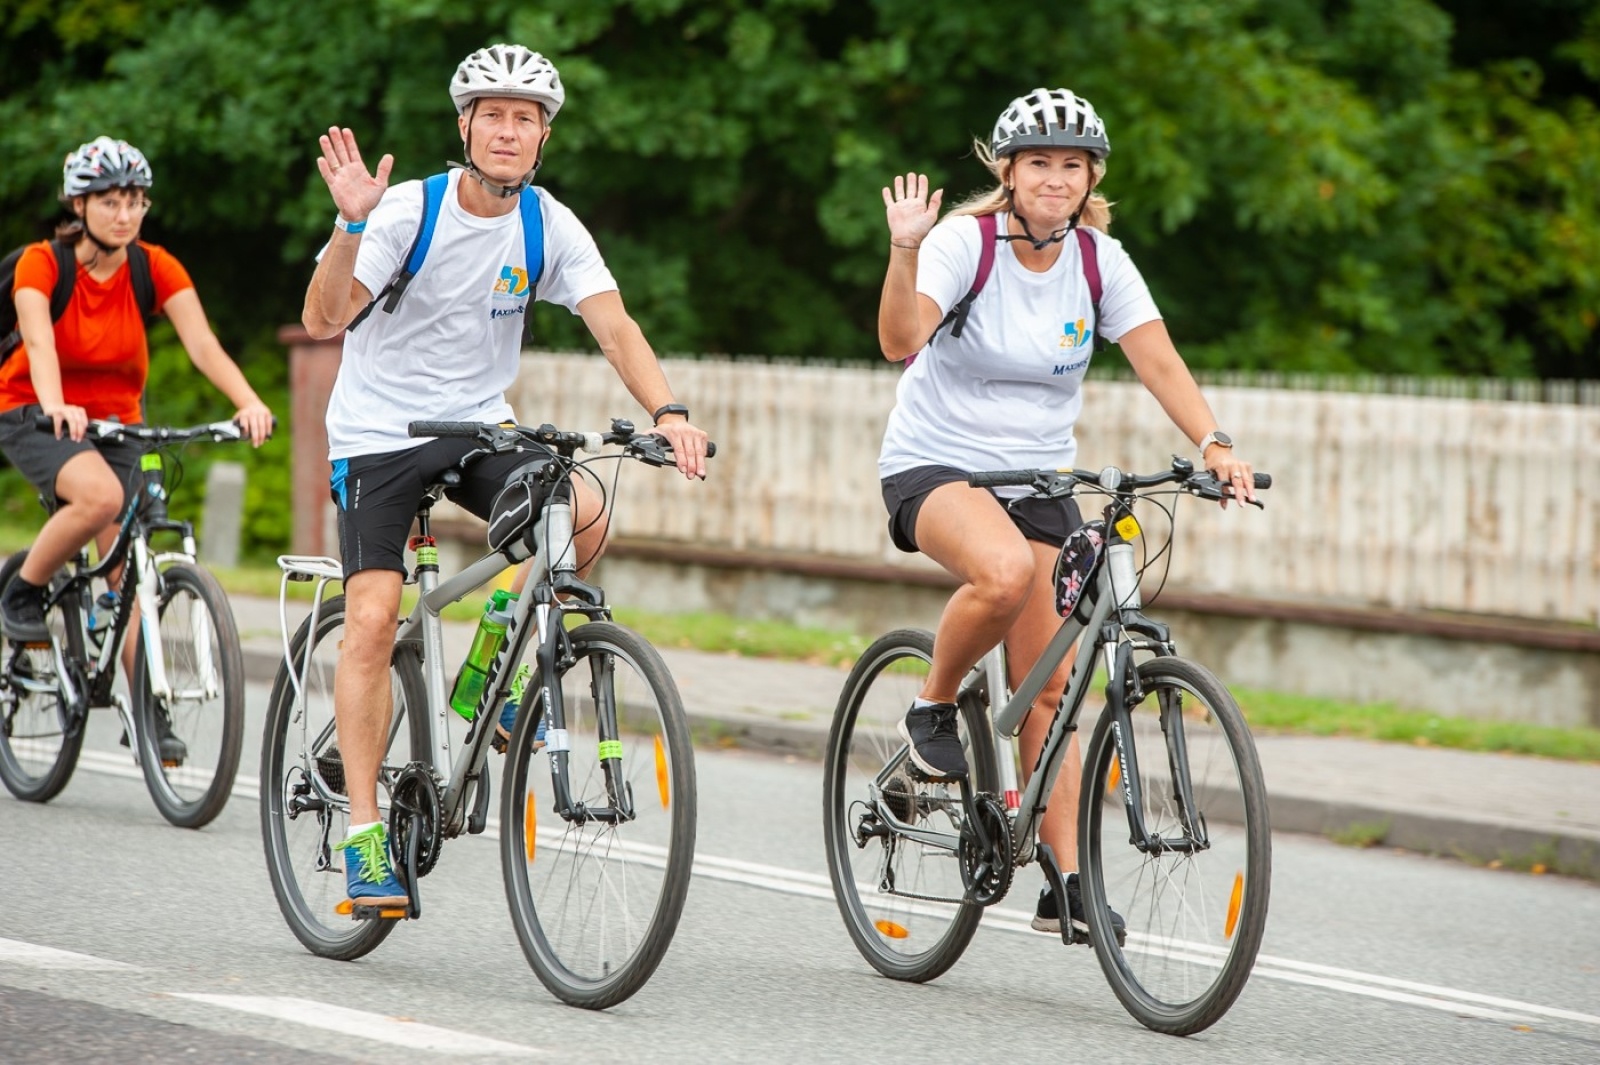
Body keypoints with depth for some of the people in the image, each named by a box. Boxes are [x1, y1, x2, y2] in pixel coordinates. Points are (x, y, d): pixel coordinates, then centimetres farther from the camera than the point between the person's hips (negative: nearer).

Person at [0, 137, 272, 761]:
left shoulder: (155, 269, -9)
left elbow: (201, 342, -21)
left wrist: (249, 403, -39)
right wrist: (56, 406, -53)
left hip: (114, 419, 3)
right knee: (101, 495, -33)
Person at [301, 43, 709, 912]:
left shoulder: (549, 226, -5)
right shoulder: (408, 211, -16)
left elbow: (613, 326, -14)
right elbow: (324, 320, -26)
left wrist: (667, 412, -30)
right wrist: (353, 225, -42)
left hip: (478, 427, 3)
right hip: (379, 431, -3)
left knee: (582, 513, -25)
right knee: (372, 620, -15)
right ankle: (364, 832, -8)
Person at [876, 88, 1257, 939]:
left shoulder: (1100, 261, -3)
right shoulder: (965, 241, -15)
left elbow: (1159, 363, -9)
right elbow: (900, 341, -30)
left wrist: (1214, 445, -24)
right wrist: (905, 251, -46)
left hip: (1037, 479, 4)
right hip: (935, 465, -4)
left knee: (1048, 689, -2)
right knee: (1006, 570, -37)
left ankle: (1066, 883, 2)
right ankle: (933, 710, -11)